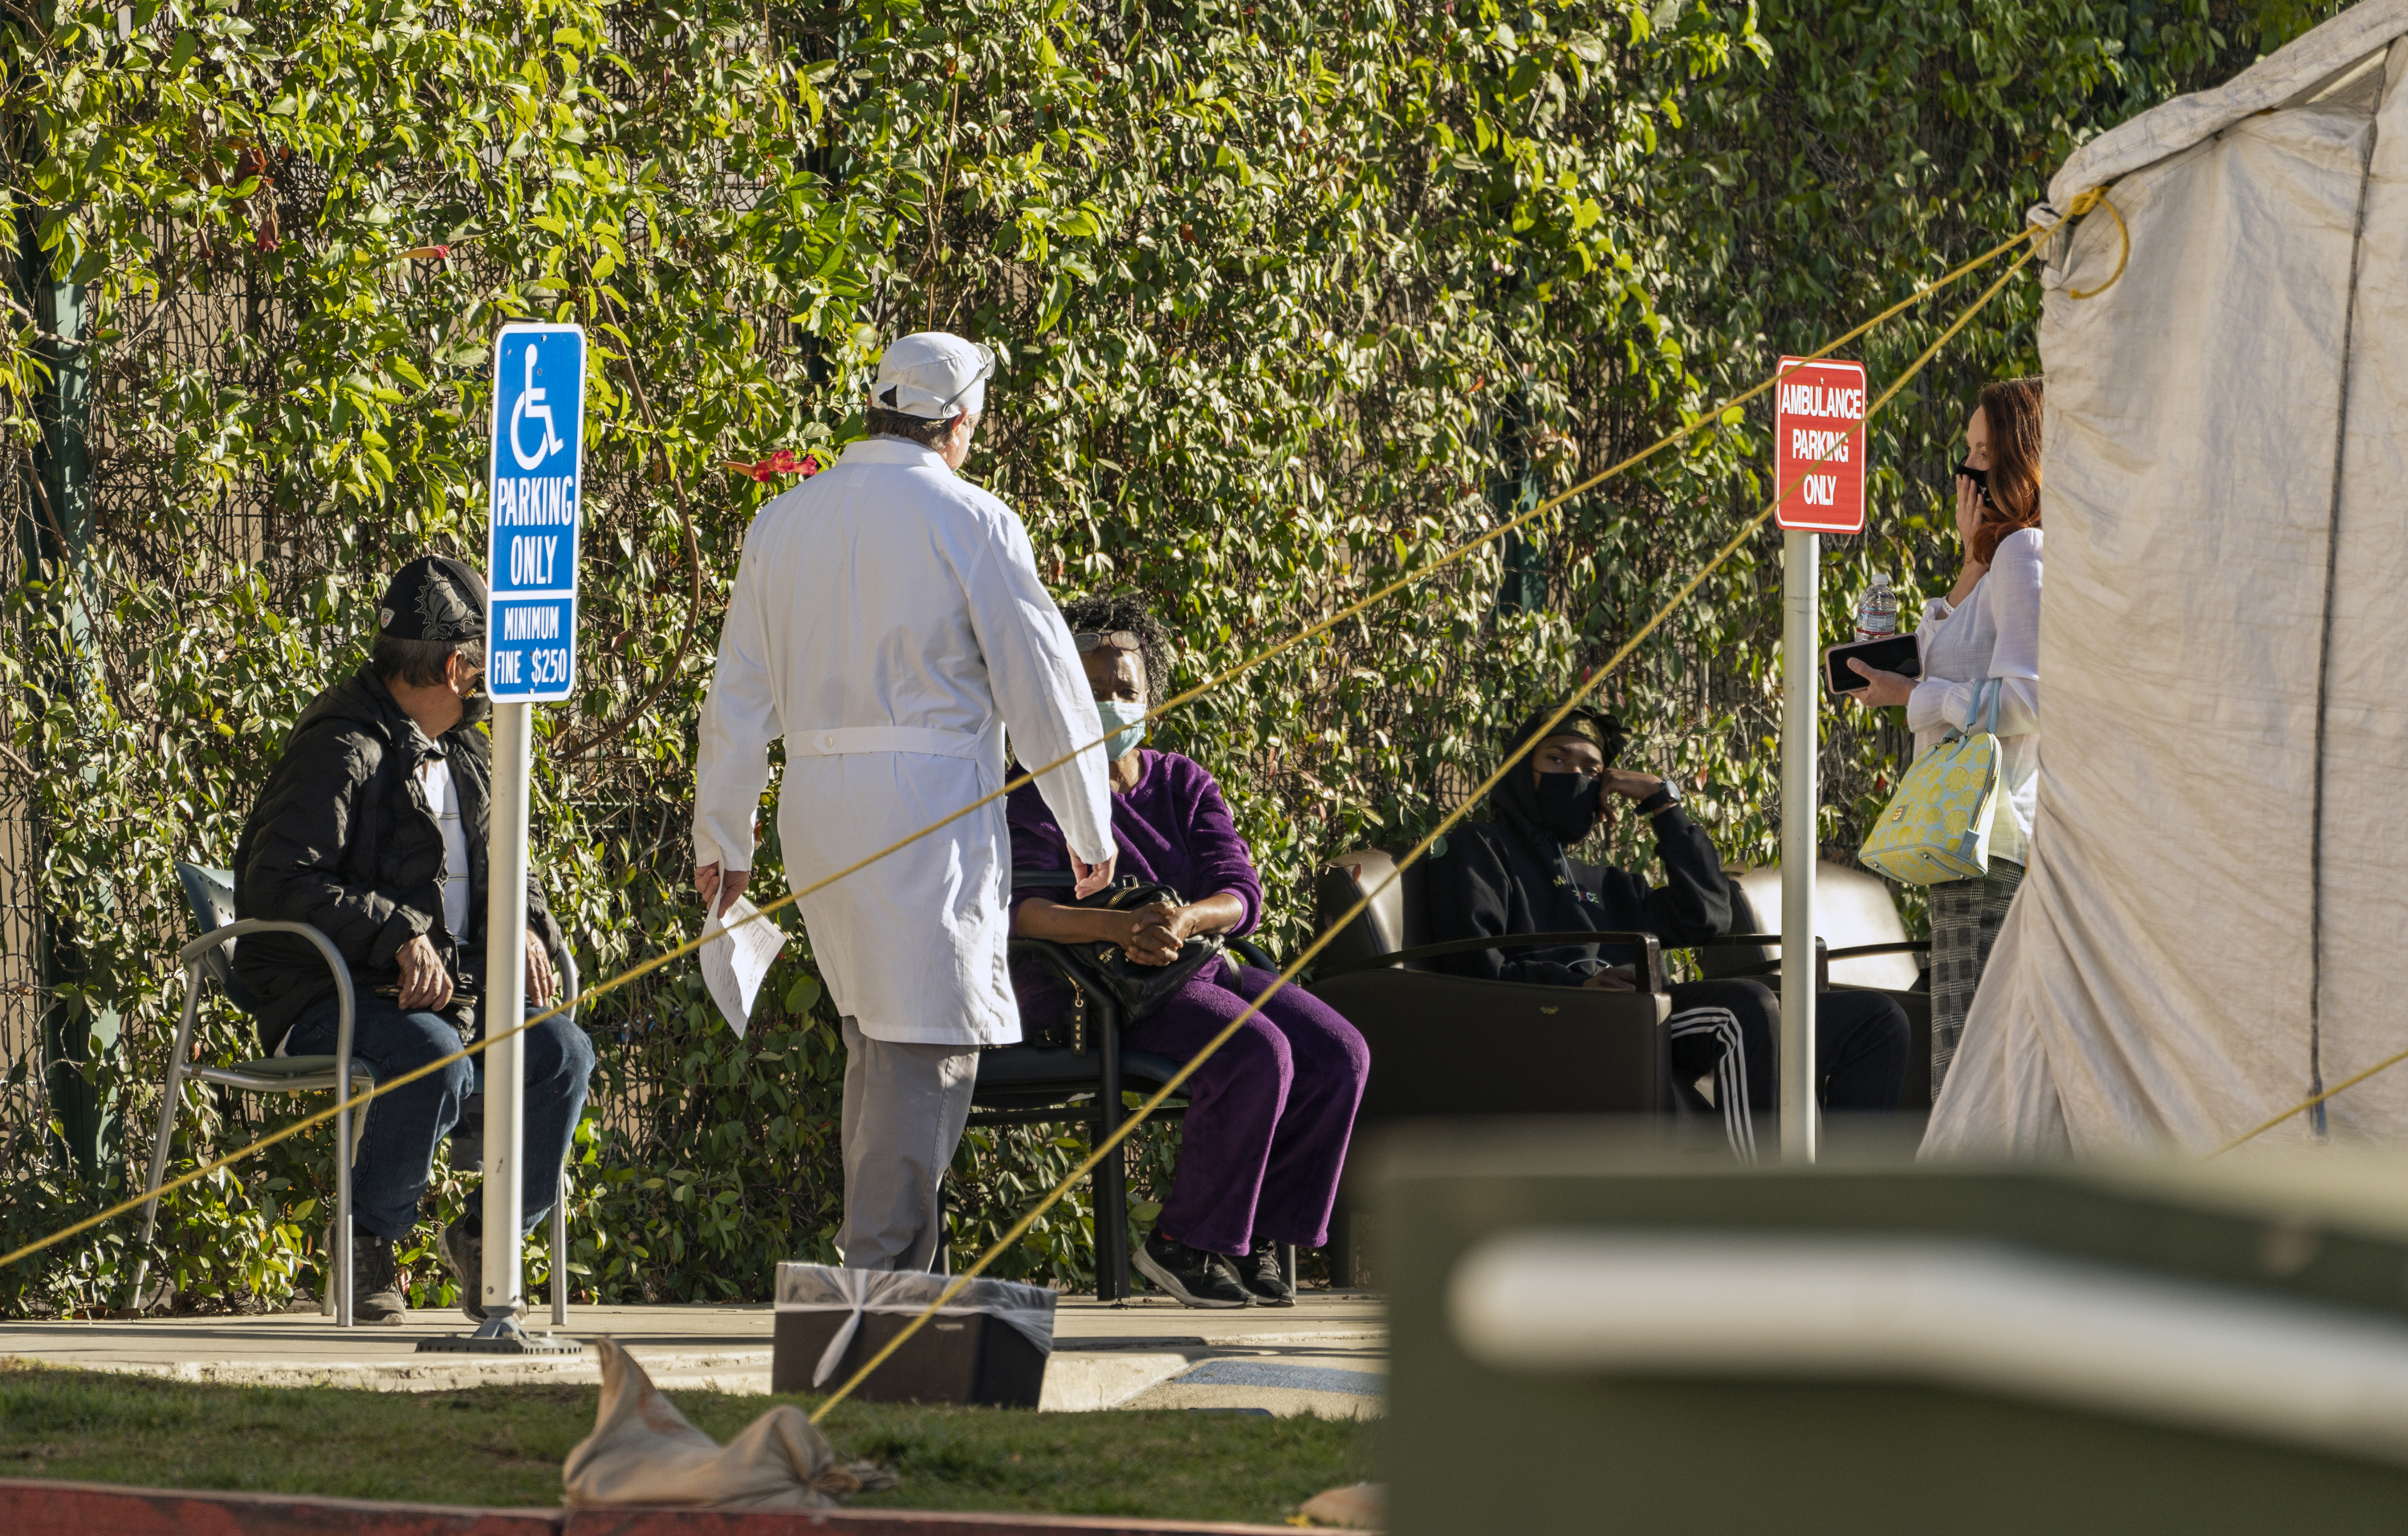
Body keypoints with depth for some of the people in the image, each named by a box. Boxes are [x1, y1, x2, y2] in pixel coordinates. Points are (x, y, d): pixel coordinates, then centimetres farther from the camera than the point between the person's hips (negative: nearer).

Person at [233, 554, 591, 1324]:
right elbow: (278, 883, -22)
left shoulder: (461, 754, 16)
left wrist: (527, 927, 4)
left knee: (562, 1051, -15)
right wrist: (396, 934, -29)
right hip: (326, 997, -8)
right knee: (436, 1058, -36)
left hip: (451, 989, 8)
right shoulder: (340, 750, -13)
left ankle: (489, 1233, 4)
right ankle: (367, 1242, -14)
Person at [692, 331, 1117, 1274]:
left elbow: (738, 693, 14)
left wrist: (721, 835, 21)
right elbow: (1042, 682, -4)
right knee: (928, 1047, -4)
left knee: (875, 1032, 19)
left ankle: (867, 1257, 23)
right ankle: (886, 1271, -9)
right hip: (931, 802, -6)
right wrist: (1087, 827, 5)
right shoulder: (969, 522, -6)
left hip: (815, 806, 6)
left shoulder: (784, 523, 10)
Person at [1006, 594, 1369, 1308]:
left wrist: (1185, 919, -25)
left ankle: (1257, 1236, -10)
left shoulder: (1185, 785, 13)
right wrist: (1121, 925, -36)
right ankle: (1184, 1243, -19)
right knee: (1256, 1054, -30)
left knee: (1337, 1054, -17)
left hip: (1197, 972, 6)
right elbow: (1017, 908, -19)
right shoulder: (1041, 797, -2)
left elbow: (1241, 894, -1)